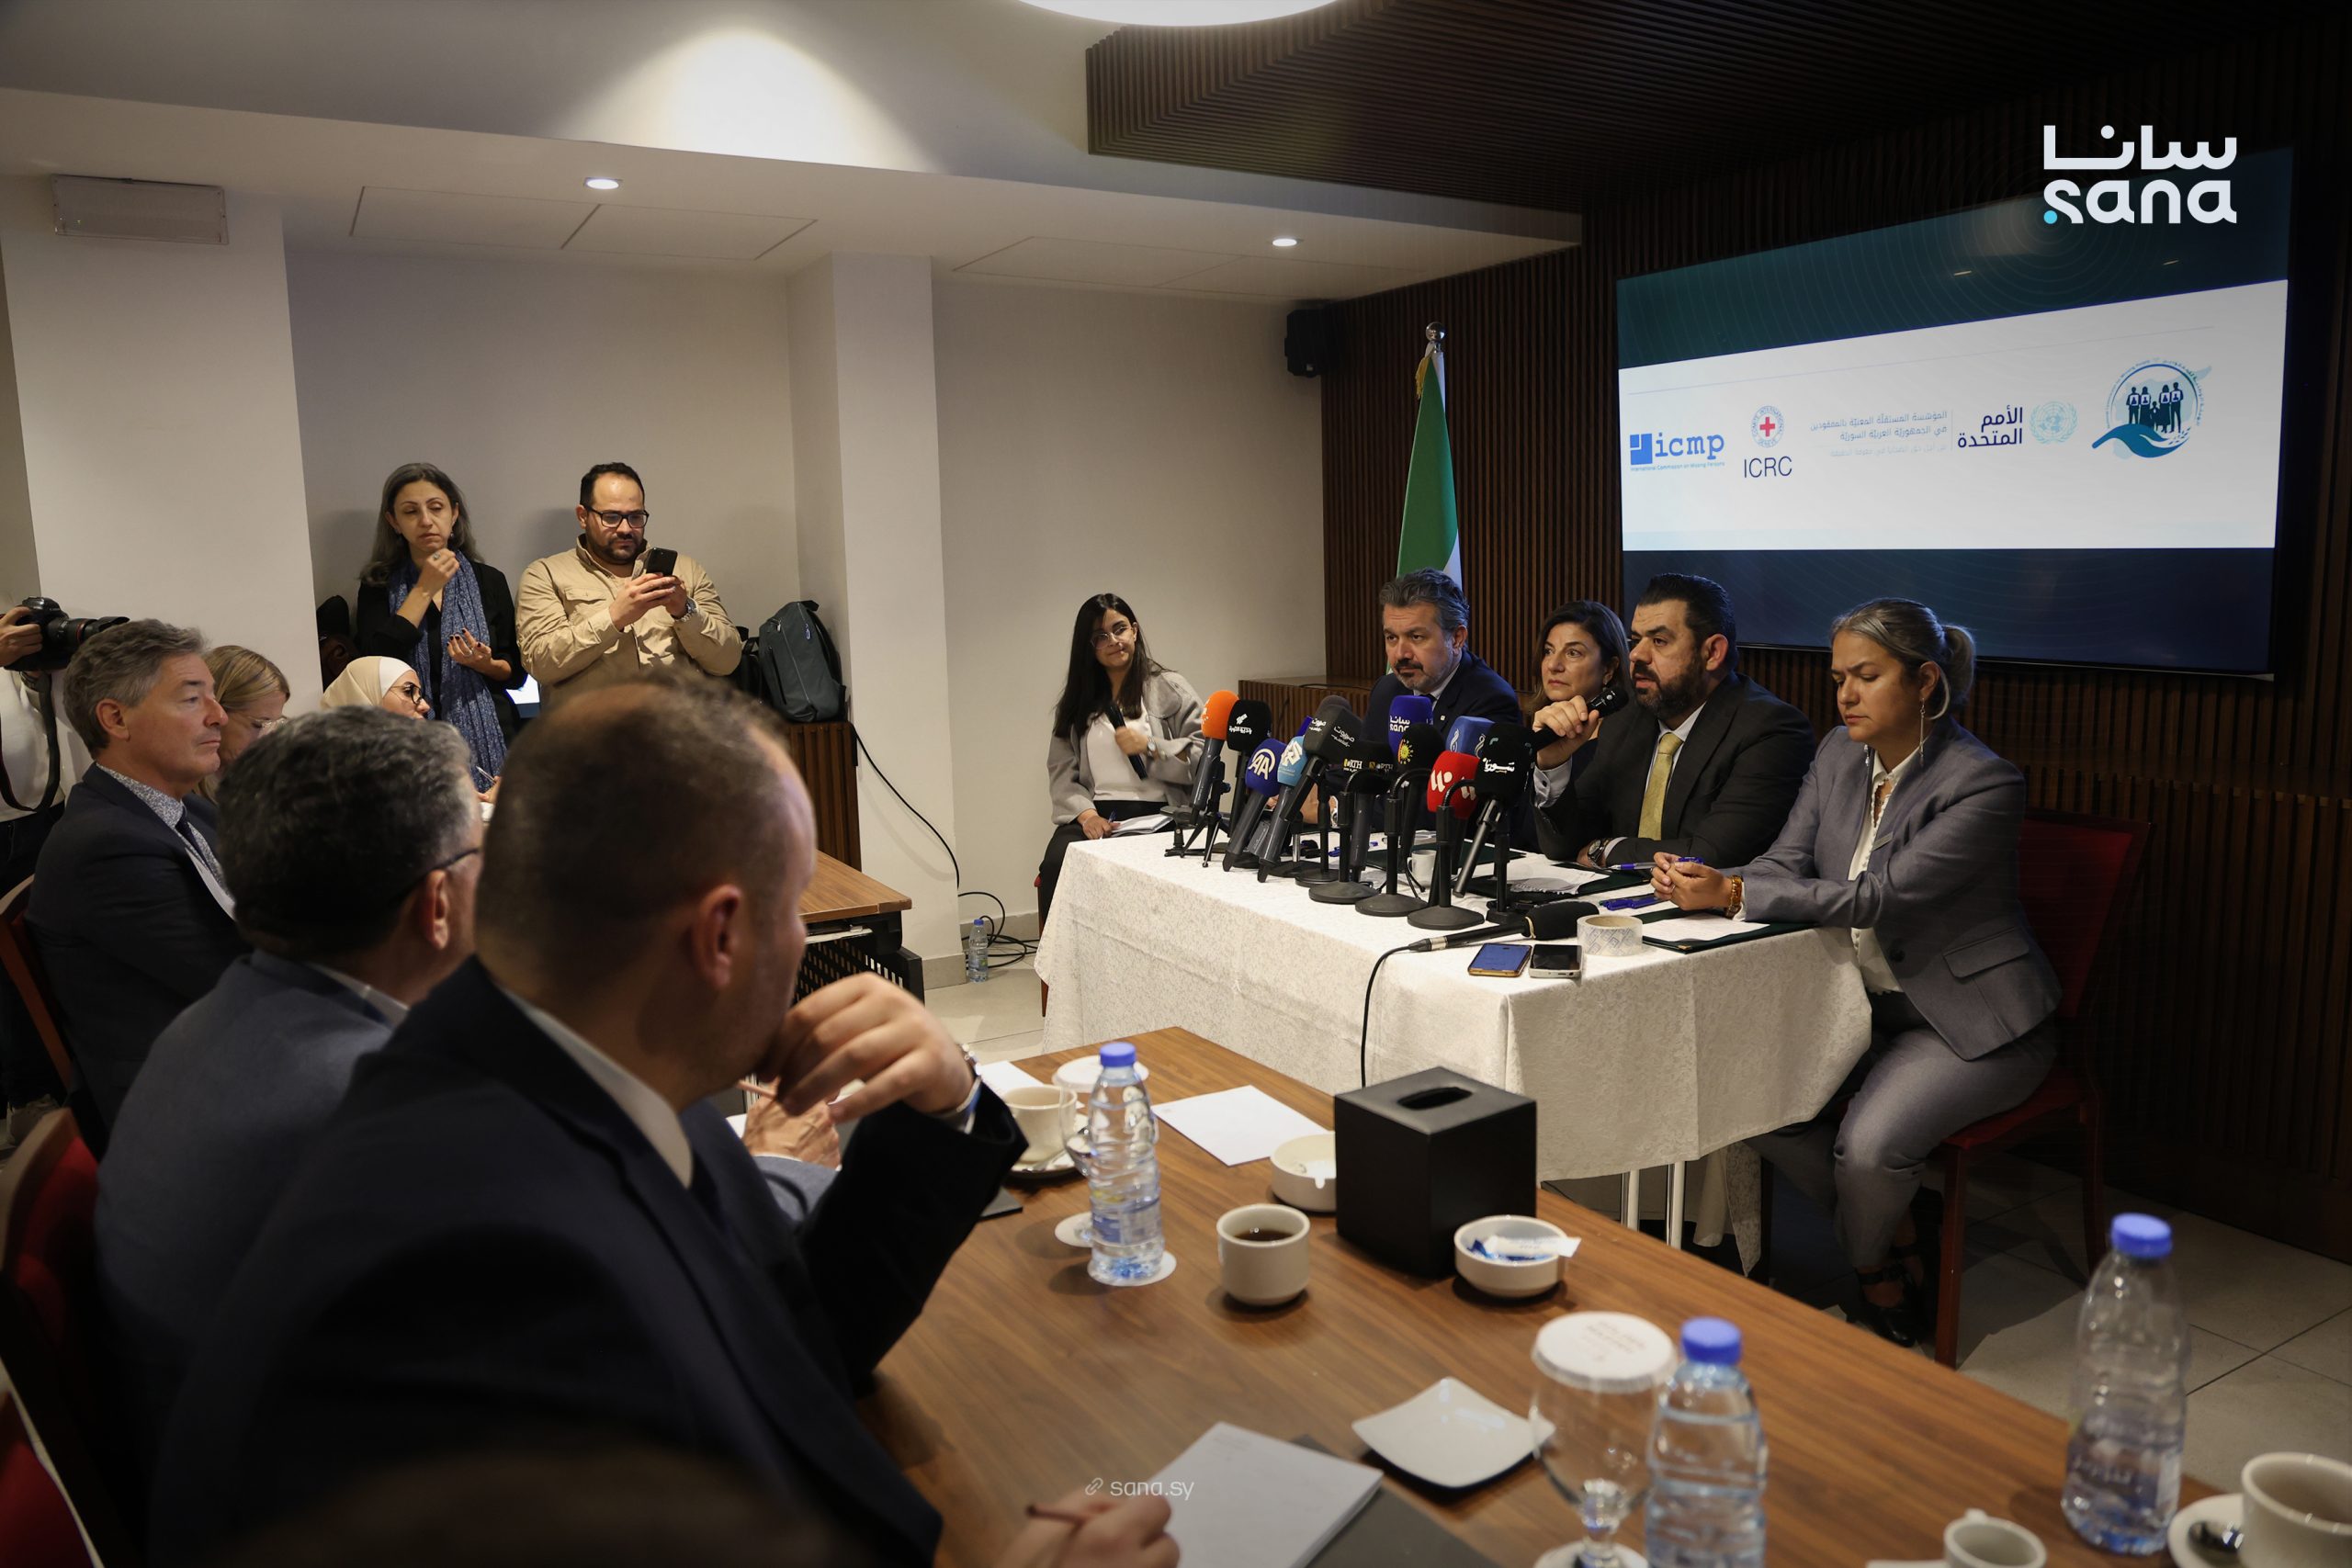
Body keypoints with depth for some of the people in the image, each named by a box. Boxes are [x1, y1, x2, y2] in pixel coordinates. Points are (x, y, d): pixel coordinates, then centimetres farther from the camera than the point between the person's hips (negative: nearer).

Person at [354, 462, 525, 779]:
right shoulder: (378, 586, 3)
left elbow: (516, 674, 7)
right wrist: (424, 590, -9)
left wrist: (486, 665, -15)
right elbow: (374, 667, -13)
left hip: (486, 739, 1)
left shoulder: (489, 581, 5)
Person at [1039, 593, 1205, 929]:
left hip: (1156, 813, -3)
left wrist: (1150, 747, -9)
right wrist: (1085, 814, -9)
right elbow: (1061, 771, 8)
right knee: (1057, 864, -29)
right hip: (1094, 814, 3)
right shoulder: (1076, 701, 19)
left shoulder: (1169, 688, 9)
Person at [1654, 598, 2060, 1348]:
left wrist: (1732, 894, -32)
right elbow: (1786, 862, -1)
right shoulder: (1839, 755, 3)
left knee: (1868, 1145, -27)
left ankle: (1877, 1281, 10)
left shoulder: (1985, 785, -20)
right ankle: (1898, 1240, 10)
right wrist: (1702, 884, -23)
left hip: (1969, 1019, -7)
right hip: (1866, 999, 7)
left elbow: (1878, 895, -27)